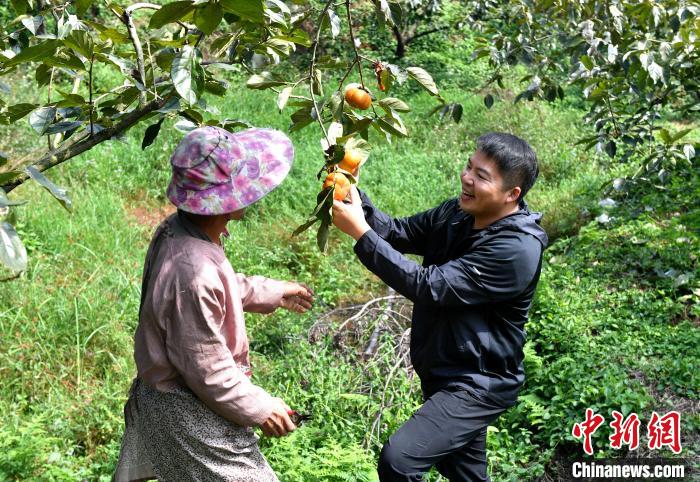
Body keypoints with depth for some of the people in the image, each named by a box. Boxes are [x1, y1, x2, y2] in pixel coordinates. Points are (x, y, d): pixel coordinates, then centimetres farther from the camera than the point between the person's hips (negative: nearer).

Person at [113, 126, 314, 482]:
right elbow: (207, 371, -26)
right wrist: (260, 409, -13)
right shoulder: (195, 273, -36)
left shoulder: (177, 229, -8)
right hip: (189, 418, -9)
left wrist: (271, 293, 22)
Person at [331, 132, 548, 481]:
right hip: (441, 373, 8)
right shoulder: (457, 214, -2)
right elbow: (398, 232, -2)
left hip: (478, 386, -8)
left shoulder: (517, 249, -26)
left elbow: (429, 286, -29)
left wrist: (360, 233, -29)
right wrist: (353, 192, -19)